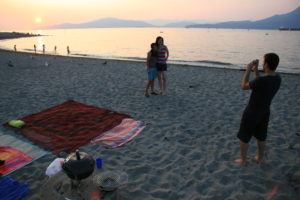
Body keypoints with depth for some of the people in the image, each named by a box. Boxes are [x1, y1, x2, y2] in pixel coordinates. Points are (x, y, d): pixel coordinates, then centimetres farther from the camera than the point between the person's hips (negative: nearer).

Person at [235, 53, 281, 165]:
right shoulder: (278, 79, -7)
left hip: (251, 113, -7)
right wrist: (255, 70, 7)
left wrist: (248, 70, -9)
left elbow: (244, 86, -13)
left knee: (243, 137, 12)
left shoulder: (260, 80, -31)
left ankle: (243, 160, 25)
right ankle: (259, 158, 39)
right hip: (265, 112, 7)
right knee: (261, 137, 23)